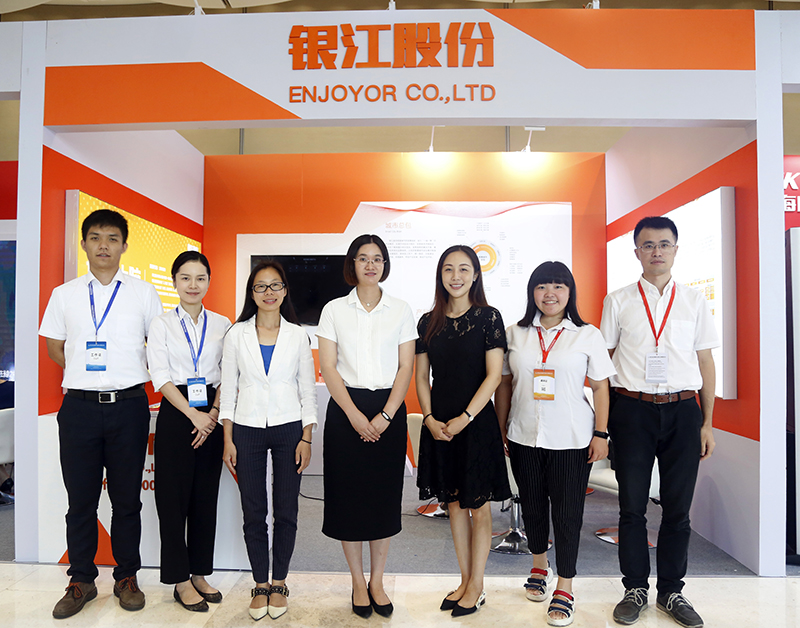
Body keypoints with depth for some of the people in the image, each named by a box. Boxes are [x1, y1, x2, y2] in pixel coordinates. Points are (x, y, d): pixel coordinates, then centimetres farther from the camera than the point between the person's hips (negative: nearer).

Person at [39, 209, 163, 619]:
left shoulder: (143, 293, 5)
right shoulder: (65, 294, 8)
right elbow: (54, 347, 15)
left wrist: (131, 374, 4)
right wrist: (87, 372, 8)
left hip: (128, 405, -1)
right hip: (79, 406, 1)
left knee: (127, 499, 8)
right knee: (81, 499, 8)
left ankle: (127, 577, 23)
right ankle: (81, 581, 25)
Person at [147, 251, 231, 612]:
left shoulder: (222, 325, 7)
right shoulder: (161, 324, 2)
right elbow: (160, 377, -6)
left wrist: (214, 413, -9)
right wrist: (193, 414, -13)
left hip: (211, 415, 2)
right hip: (175, 415, -2)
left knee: (206, 496, 9)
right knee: (174, 497, 3)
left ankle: (200, 573, 23)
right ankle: (180, 580, 16)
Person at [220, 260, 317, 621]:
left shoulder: (297, 335, 2)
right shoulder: (237, 334, 3)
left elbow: (308, 389, 4)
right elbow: (228, 388, 4)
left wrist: (306, 438, -2)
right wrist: (228, 440, 0)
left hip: (289, 428, 0)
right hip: (248, 429, 1)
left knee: (286, 511, 6)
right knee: (253, 512, 6)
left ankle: (279, 583, 24)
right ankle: (260, 584, 23)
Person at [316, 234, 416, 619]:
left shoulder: (401, 311, 5)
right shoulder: (334, 310, 3)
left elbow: (405, 368, 1)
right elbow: (328, 367, -2)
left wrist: (385, 416, -10)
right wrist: (355, 415, -11)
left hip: (389, 411, 1)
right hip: (345, 410, 0)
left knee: (385, 496, 6)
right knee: (348, 494, 4)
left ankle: (377, 580, 23)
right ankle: (358, 582, 22)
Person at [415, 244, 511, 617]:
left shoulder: (488, 317, -5)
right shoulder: (429, 322, 7)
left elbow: (493, 375, -9)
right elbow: (422, 377, 8)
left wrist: (464, 418, -14)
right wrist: (430, 419, -5)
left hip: (476, 422, -4)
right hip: (439, 426, 4)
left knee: (478, 506, 6)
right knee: (454, 504, 13)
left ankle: (476, 587, 22)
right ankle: (465, 582, 28)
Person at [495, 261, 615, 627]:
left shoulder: (587, 335, -1)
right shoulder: (515, 334, 4)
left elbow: (601, 387, 1)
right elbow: (504, 384, 8)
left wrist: (601, 434, -4)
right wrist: (501, 431, 7)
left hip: (571, 440, -2)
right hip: (524, 438, 3)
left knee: (567, 513, 4)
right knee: (532, 507, 16)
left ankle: (565, 588, 20)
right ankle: (539, 566, 40)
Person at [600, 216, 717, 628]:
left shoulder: (694, 301, 7)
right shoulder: (618, 302, 3)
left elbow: (706, 362, 9)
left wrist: (707, 423, 5)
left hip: (683, 410, 2)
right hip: (632, 410, -1)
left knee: (678, 508, 10)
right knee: (632, 505, 7)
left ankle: (671, 592, 28)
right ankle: (635, 589, 25)